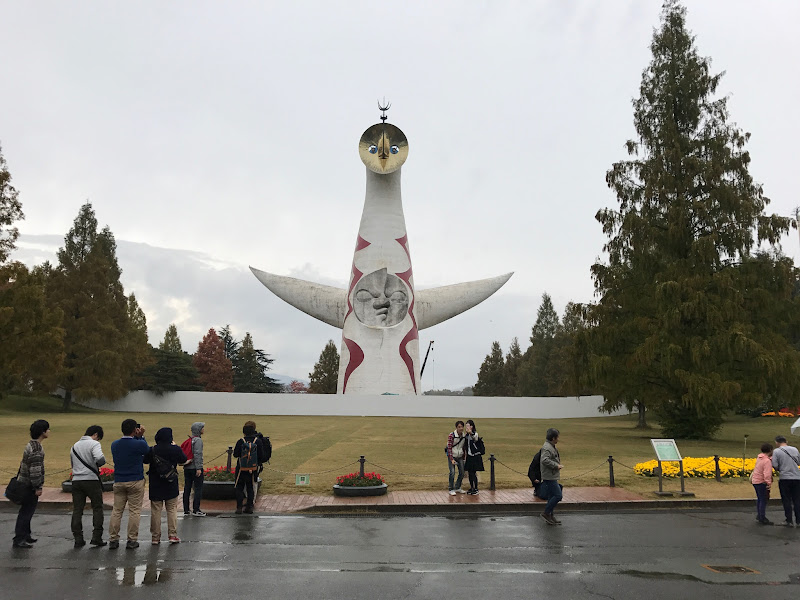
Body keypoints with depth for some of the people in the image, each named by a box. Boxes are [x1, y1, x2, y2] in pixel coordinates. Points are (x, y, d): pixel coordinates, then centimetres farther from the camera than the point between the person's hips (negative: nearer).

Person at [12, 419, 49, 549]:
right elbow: (35, 470, -24)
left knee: (26, 511, 17)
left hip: (25, 483, 10)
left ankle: (25, 536, 27)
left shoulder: (31, 445, 11)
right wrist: (38, 487, -18)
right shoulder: (36, 449, -22)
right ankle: (18, 540, 1)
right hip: (29, 485, -10)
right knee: (26, 512, -4)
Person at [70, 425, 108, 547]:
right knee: (97, 508, 6)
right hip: (91, 480, -6)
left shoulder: (74, 446, 16)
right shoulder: (94, 444, -7)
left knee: (77, 510, 8)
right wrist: (97, 465, -3)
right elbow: (100, 459, -23)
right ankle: (96, 537, 3)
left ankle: (78, 539, 8)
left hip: (76, 480, 6)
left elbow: (72, 464, 23)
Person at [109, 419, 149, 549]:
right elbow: (148, 450, 7)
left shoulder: (114, 444, 2)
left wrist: (137, 437, 12)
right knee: (134, 511, 3)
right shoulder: (139, 444, -13)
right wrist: (141, 436, 7)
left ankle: (113, 539, 12)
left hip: (118, 482, 4)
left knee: (116, 510, 11)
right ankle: (132, 540, 5)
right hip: (135, 482, -4)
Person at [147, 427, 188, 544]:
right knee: (172, 510, 10)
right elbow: (183, 460, 7)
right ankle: (173, 535, 9)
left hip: (155, 486, 0)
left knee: (155, 511, 9)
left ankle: (155, 537, 13)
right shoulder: (176, 449, -11)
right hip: (171, 486, 0)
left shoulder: (152, 450, -11)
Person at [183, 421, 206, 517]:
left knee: (187, 488, 11)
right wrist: (198, 468, -18)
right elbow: (197, 454, -18)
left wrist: (184, 464, 19)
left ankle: (186, 510, 16)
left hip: (187, 467, 8)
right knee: (198, 488, -1)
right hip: (195, 467, -8)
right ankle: (196, 510, 0)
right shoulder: (198, 440, -12)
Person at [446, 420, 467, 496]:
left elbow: (464, 447, 13)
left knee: (462, 473, 6)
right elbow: (449, 448, -15)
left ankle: (457, 487, 25)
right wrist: (452, 459, -20)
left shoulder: (464, 436, 2)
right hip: (452, 456, -5)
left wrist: (463, 457, 11)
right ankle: (451, 489, -1)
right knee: (452, 472, -13)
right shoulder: (451, 436, -14)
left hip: (460, 457, 5)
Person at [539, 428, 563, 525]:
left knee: (552, 496, 13)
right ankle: (546, 513, -4)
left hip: (552, 476, 11)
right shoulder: (547, 447, -18)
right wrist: (556, 465, -24)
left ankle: (550, 517, 19)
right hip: (550, 477, -11)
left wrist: (558, 460, 15)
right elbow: (544, 460, -31)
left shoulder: (551, 446, 17)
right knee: (558, 495, -11)